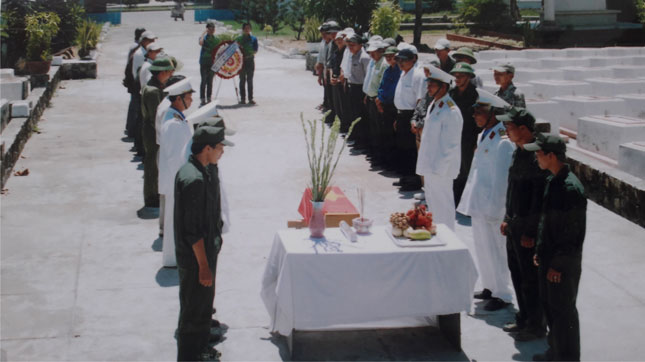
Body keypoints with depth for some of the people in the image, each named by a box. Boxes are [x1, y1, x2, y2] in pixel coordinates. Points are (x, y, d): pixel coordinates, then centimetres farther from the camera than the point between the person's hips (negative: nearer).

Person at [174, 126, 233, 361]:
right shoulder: (194, 179, -28)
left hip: (206, 251, 10)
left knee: (204, 303, 24)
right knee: (194, 308, 4)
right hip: (195, 256, -10)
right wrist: (203, 266, -21)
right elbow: (193, 230, -26)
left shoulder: (198, 171, 4)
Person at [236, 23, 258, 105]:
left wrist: (248, 55, -15)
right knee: (242, 80, 0)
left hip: (250, 61, 0)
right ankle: (243, 99, 2)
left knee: (250, 80, 1)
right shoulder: (238, 39, 7)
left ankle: (250, 99, 3)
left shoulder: (253, 39, 6)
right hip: (241, 61, 0)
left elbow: (255, 50, -1)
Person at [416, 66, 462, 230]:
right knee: (432, 202, 19)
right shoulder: (434, 105, 10)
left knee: (442, 205, -1)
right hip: (430, 165, 10)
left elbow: (451, 145, -19)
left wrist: (439, 167, -18)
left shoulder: (451, 112, -19)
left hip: (441, 169, -9)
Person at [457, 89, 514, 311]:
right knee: (482, 248, 18)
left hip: (491, 206, -9)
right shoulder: (484, 135, 11)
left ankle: (502, 294, 11)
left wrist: (493, 209, -18)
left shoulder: (502, 142, -19)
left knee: (494, 248, -1)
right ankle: (491, 288, 32)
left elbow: (501, 179, -19)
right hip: (479, 203, 10)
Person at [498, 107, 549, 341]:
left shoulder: (537, 158, -22)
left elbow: (539, 199, -22)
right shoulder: (519, 151, 8)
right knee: (517, 273, 18)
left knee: (530, 278, 2)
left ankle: (536, 326, 16)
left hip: (528, 229, -9)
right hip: (514, 225, 9)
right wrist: (507, 219, 18)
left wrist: (530, 232, -20)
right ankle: (524, 318, 33)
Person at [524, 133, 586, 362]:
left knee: (563, 311, 2)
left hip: (564, 263, -9)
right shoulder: (552, 181, 7)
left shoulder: (571, 188, -23)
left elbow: (574, 233, -21)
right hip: (548, 257, 10)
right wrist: (540, 251, 17)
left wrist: (558, 264, -18)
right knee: (548, 305, 19)